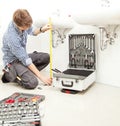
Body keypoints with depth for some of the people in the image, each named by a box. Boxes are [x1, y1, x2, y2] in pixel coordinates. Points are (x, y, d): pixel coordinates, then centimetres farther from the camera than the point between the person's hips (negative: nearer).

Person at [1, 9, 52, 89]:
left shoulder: (23, 24, -12)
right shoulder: (12, 37, -33)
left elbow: (31, 32, 13)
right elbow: (25, 60, -28)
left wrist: (41, 29, -11)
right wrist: (41, 76, -24)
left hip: (23, 56, 8)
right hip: (13, 61, -8)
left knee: (46, 57, 1)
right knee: (32, 83, -25)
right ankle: (9, 74, -1)